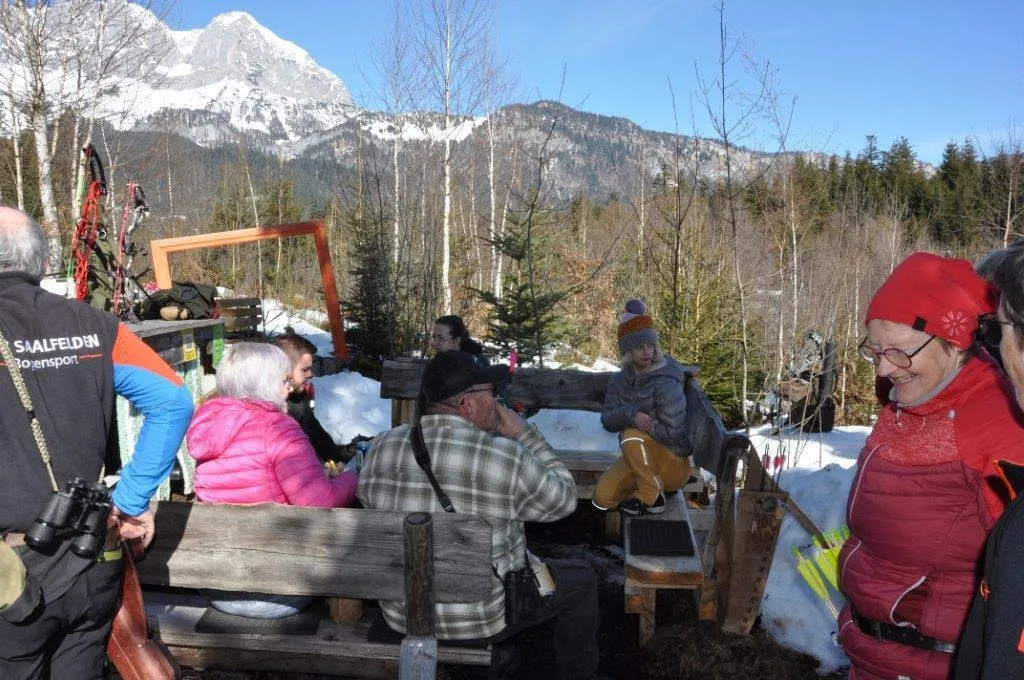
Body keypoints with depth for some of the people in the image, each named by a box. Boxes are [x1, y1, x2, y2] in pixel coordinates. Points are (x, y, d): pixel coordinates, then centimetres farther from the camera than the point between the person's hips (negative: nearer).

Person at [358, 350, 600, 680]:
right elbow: (564, 499, -7)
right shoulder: (507, 457, -23)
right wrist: (525, 434, -2)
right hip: (478, 618, -5)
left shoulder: (382, 446, -9)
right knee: (581, 578, 19)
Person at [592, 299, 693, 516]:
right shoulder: (621, 381, 1)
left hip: (673, 464, -6)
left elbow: (671, 432, -26)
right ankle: (655, 485, 10)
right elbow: (607, 420, -7)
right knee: (603, 498, -11)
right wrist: (629, 414, -28)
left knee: (632, 437, -33)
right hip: (636, 457, 6)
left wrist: (637, 423, -17)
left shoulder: (665, 383, -20)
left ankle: (651, 496, -14)